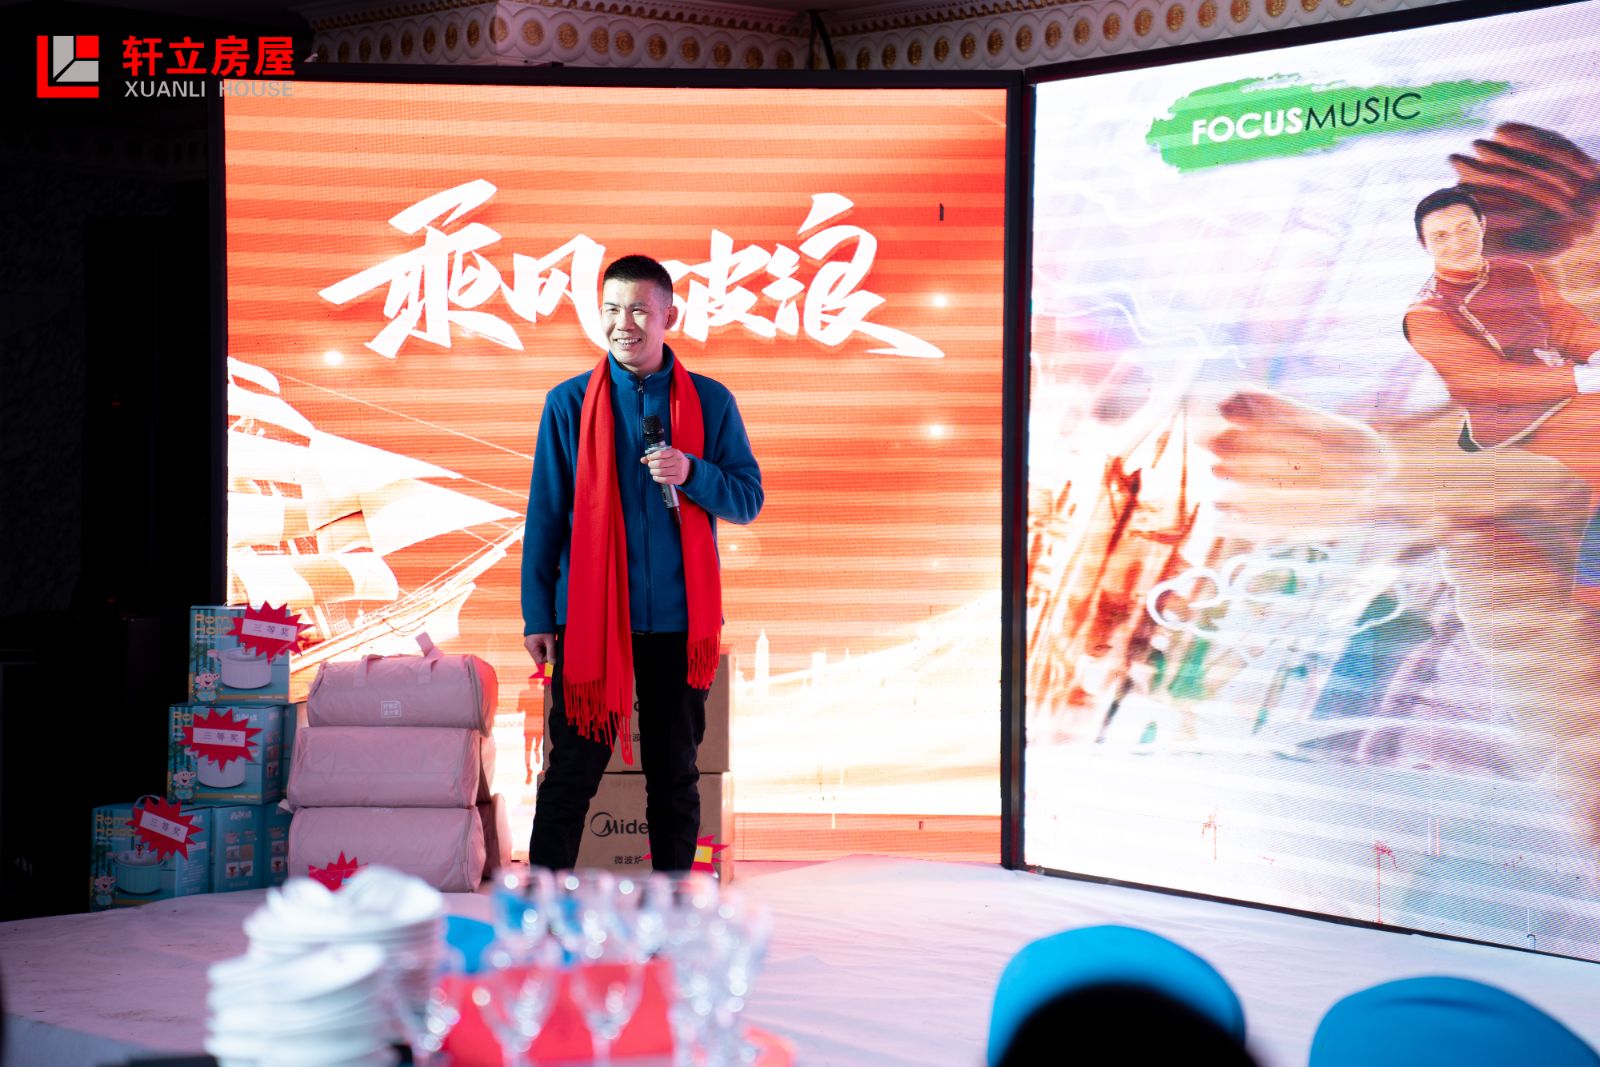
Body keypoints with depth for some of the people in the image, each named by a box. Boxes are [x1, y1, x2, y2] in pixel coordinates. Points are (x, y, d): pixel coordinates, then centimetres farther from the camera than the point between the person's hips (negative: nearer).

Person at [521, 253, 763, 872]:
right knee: (571, 774, 1)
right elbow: (545, 515, 4)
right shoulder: (570, 403, 2)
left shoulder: (710, 402, 4)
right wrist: (537, 616, 0)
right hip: (590, 613, -1)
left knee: (675, 776, 9)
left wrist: (693, 474, -14)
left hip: (679, 618, 1)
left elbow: (749, 500, 6)